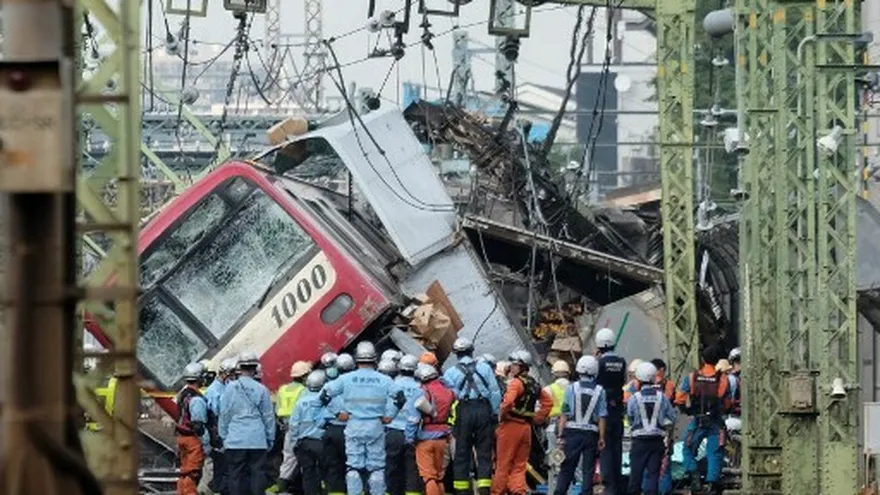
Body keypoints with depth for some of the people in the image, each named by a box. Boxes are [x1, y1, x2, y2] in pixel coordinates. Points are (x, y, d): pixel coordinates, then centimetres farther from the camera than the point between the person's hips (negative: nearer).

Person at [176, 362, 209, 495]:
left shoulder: (182, 394, 10)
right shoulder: (197, 399, -19)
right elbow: (199, 424, -20)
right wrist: (206, 444, -15)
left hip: (182, 437, 9)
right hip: (194, 439, -9)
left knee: (185, 471, 15)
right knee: (193, 473, -6)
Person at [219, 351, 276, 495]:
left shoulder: (230, 388, -2)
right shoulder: (261, 389, -2)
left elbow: (224, 414, 3)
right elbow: (268, 416, 4)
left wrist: (224, 435, 13)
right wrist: (270, 438, 14)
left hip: (235, 440, 0)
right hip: (258, 440, 0)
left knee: (236, 474, 3)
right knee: (258, 473, 3)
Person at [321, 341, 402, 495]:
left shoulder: (347, 379, 0)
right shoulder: (384, 380, -1)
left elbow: (325, 394, 2)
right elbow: (398, 398, -7)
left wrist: (339, 412, 6)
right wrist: (388, 416, 2)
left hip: (353, 425, 0)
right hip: (376, 425, 0)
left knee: (354, 466, 4)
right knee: (376, 467, 5)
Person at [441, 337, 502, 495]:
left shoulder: (450, 373, 1)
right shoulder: (484, 368, 5)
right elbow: (495, 392, 4)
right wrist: (495, 413, 10)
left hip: (463, 412, -1)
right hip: (483, 409, 1)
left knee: (462, 453, 7)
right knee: (484, 453, 4)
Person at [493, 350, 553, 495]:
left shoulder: (516, 382, -13)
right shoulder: (534, 385, 12)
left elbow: (508, 401, -28)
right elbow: (548, 402, 21)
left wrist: (501, 416, -12)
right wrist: (538, 418, 17)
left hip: (511, 425, -7)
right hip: (526, 427, 7)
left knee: (503, 465, 1)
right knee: (519, 465, 10)